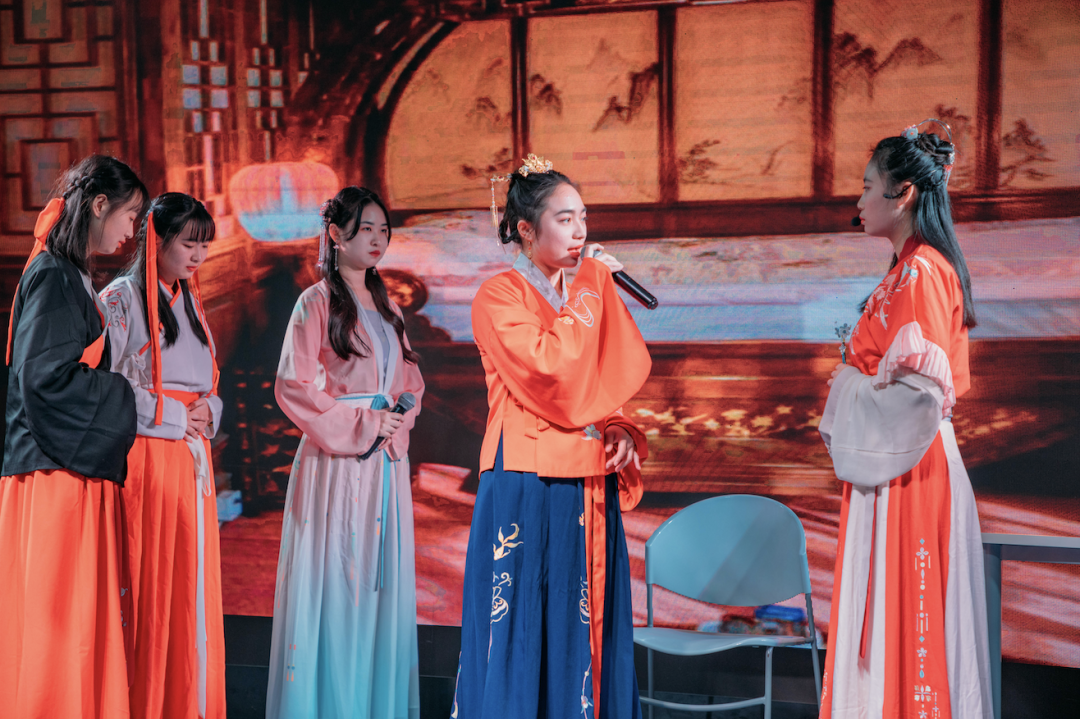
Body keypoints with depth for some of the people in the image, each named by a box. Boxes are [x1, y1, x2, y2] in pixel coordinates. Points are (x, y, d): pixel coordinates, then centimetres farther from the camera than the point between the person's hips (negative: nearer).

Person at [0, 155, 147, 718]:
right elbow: (47, 376, -18)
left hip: (77, 472, 9)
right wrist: (132, 400, -8)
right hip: (56, 477, -9)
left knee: (85, 624, 8)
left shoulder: (72, 277, 20)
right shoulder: (53, 274, -9)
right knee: (60, 624, -7)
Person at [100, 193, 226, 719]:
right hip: (145, 456, -7)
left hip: (193, 458, 7)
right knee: (147, 582, -7)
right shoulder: (121, 298, -4)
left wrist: (208, 410, 1)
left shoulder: (189, 303, 18)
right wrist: (171, 416, -11)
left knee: (193, 582, 6)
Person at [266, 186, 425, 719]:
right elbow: (293, 385, -9)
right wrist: (360, 424, -11)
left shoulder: (386, 306, 16)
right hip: (336, 463, -6)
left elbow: (410, 382, 20)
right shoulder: (318, 302, -3)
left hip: (386, 463, 6)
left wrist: (398, 421, -1)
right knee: (335, 580, -5)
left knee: (383, 579, 6)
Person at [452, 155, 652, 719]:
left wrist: (620, 432, 2)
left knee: (584, 626, 8)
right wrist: (589, 292, -13)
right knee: (523, 632, -1)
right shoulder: (500, 296, -5)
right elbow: (549, 369, -21)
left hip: (588, 492, 7)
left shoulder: (582, 295, 15)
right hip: (527, 494, -6)